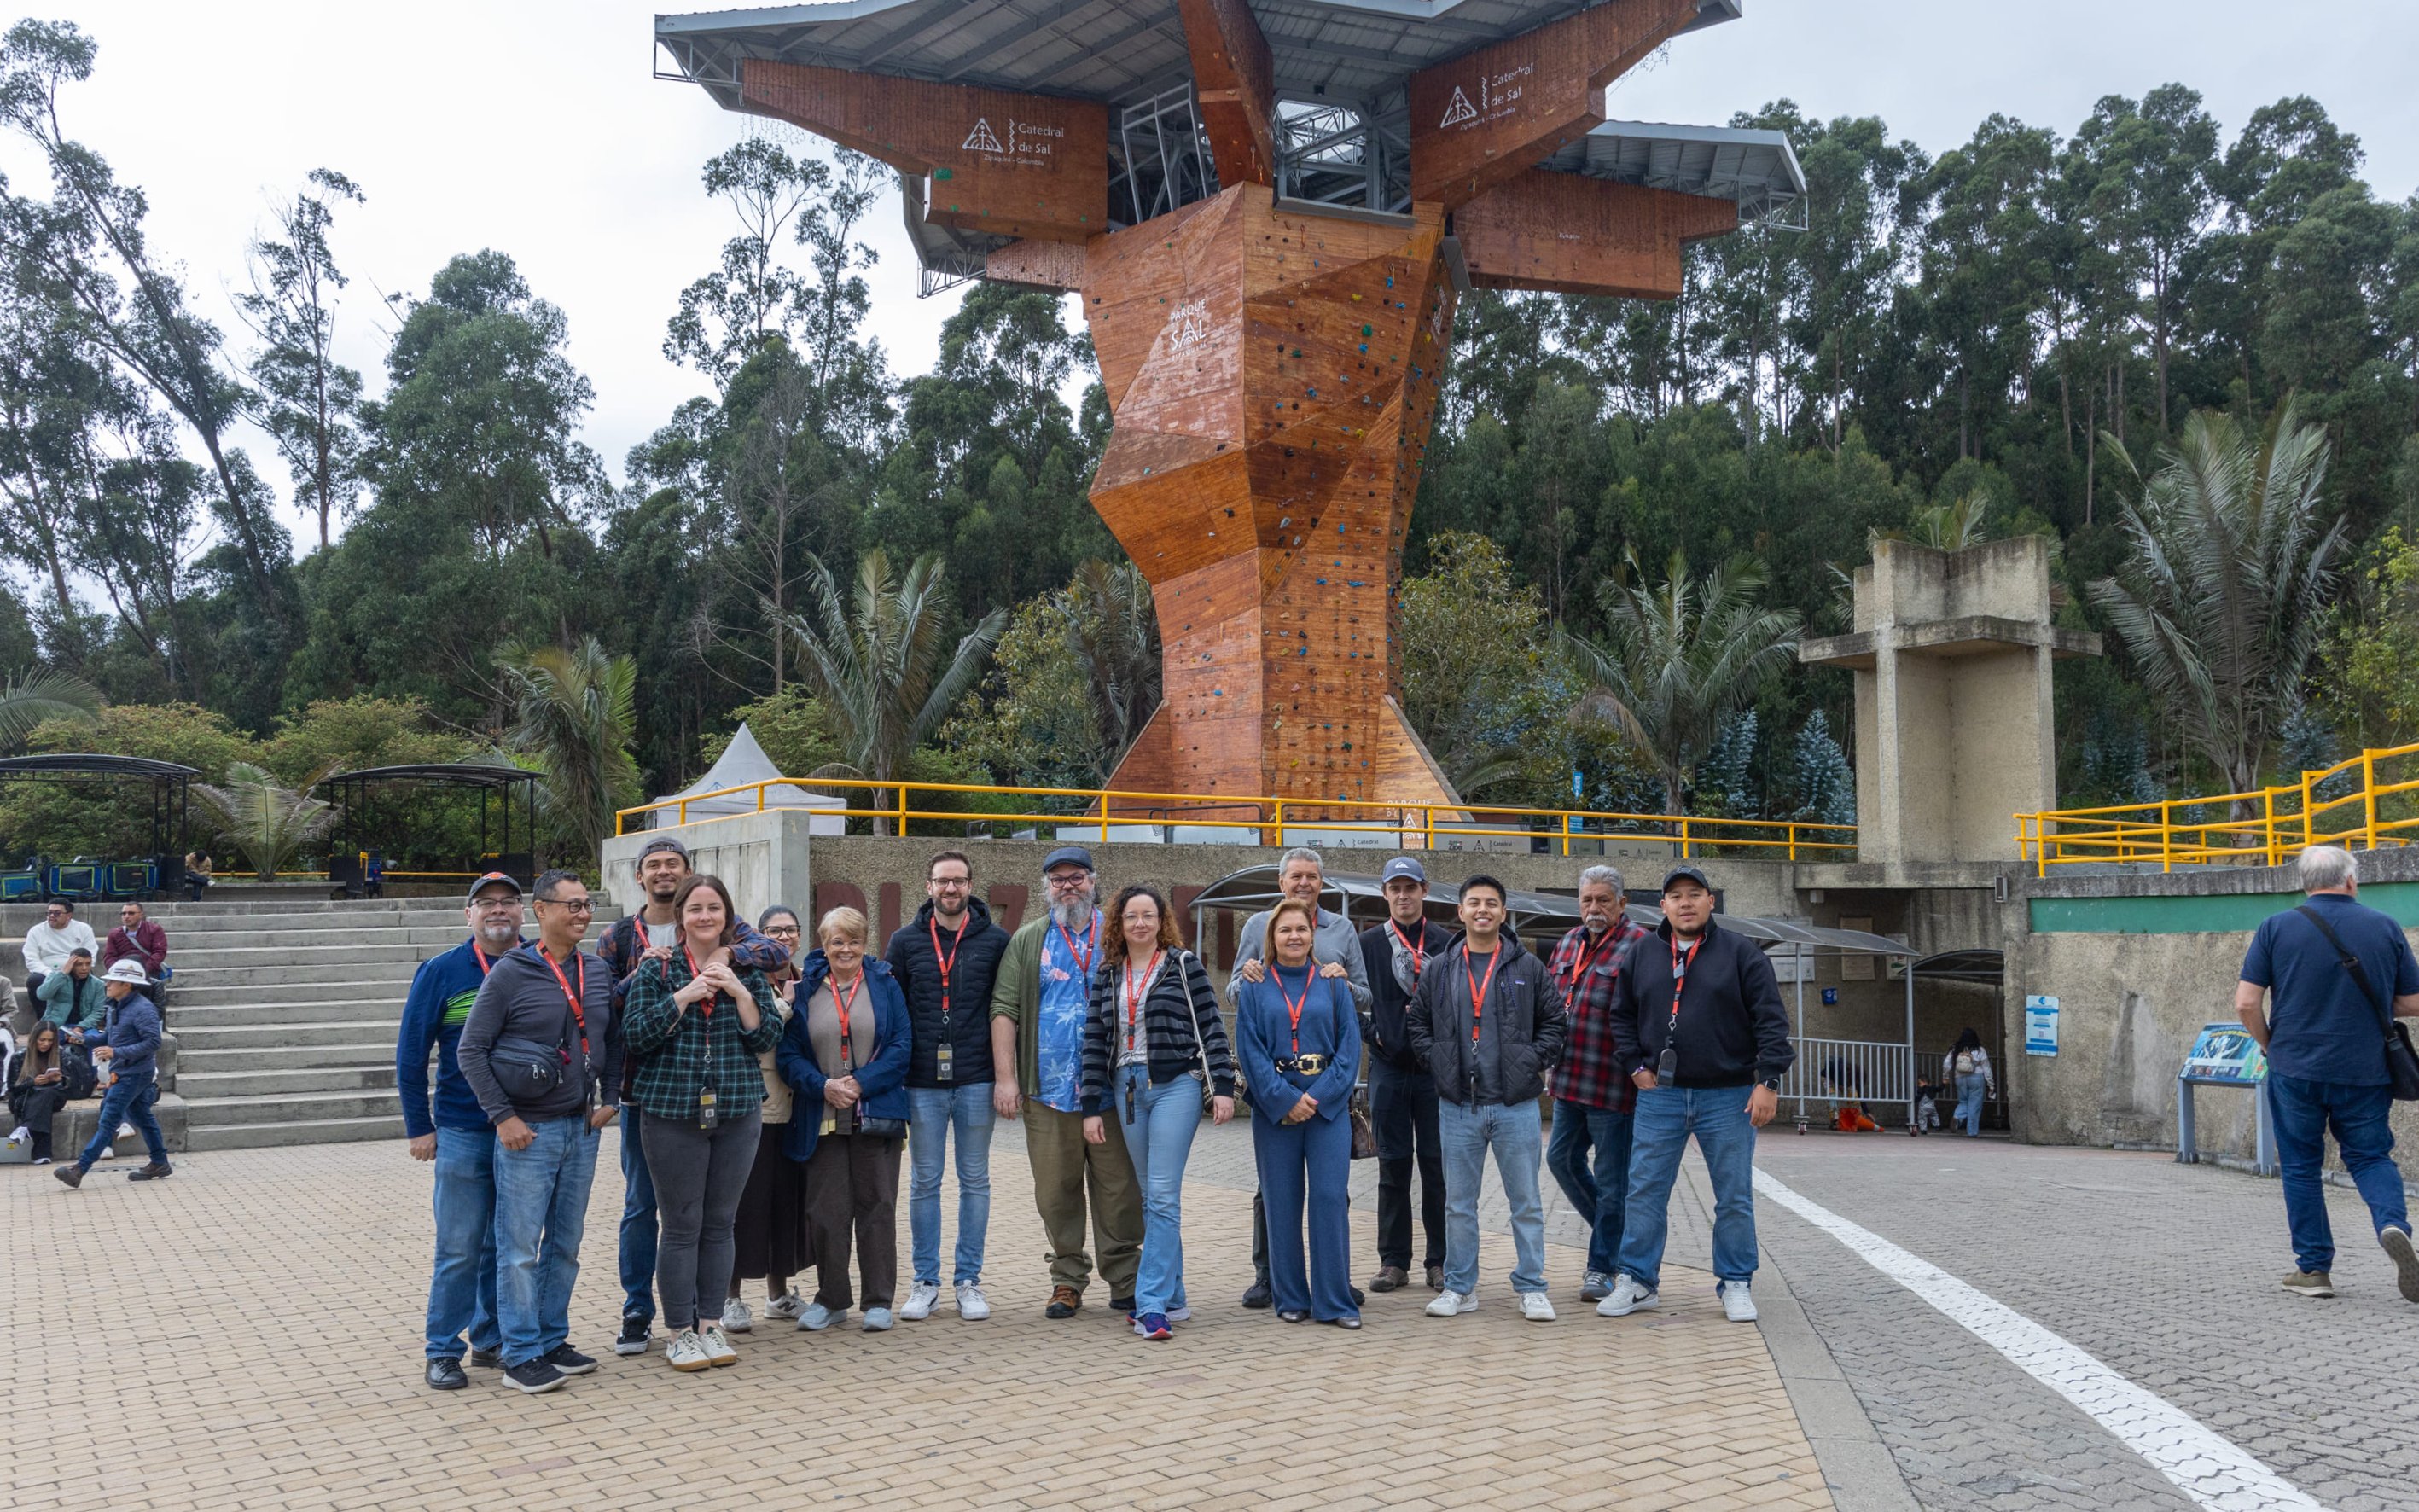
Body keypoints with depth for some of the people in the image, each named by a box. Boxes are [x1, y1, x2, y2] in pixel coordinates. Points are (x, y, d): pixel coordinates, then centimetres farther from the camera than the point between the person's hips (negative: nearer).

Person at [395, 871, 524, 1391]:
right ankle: (443, 1352, 12)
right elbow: (411, 1053, 1)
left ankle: (493, 1339, 24)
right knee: (460, 1249, 1)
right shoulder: (441, 972, -1)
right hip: (465, 1133, -2)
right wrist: (419, 1126, -2)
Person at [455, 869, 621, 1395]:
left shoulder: (597, 971, 7)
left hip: (582, 1130, 6)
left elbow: (613, 1039, 19)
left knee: (565, 1246, 12)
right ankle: (521, 1356, 5)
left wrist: (609, 1098, 8)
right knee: (520, 1248, -2)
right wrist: (502, 1117, -12)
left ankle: (552, 1341, 24)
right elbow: (470, 1050, -7)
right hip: (528, 1133, -6)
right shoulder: (510, 973, -9)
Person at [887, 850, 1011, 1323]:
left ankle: (969, 1280, 15)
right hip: (923, 1081, 1)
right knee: (925, 1182, 6)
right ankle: (925, 1280, 15)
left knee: (975, 1180, 6)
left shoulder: (996, 941, 4)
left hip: (976, 1080, 0)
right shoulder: (906, 942, 6)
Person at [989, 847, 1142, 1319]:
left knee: (1118, 1189, 1)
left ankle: (1125, 1282, 10)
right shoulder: (1028, 941, 10)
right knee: (1056, 1193, 5)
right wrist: (1005, 1077, -5)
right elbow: (1004, 1010, 4)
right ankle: (1068, 1280, 17)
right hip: (1048, 1090, 1)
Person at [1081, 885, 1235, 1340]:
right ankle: (1172, 1298, 18)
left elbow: (1211, 1026, -1)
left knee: (1163, 1197, -10)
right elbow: (1094, 1042, 10)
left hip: (1175, 1085, -4)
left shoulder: (1184, 966, 0)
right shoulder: (1107, 975, 11)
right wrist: (1092, 1107, 6)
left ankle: (1152, 1303, -10)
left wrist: (1223, 1087, -7)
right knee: (1151, 1198, 10)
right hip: (1127, 1089, 5)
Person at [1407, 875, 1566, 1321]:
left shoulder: (1529, 969, 2)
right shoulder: (1439, 971, 6)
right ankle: (1460, 1287, 18)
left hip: (1516, 1105, -1)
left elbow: (1555, 1022, 6)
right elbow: (1416, 1024, 12)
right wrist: (1437, 1062, 0)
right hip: (1457, 1106, 2)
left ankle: (1531, 1288, 13)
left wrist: (1533, 1063, -4)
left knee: (1526, 1201, 4)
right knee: (1458, 1203, 8)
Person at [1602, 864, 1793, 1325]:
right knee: (1644, 1192, 2)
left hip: (1728, 1097, -2)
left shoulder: (1741, 953, 0)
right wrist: (1636, 1067, 4)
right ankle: (1637, 1282, 11)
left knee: (1735, 1198, 4)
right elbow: (1622, 1016, 16)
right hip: (1660, 1095, 2)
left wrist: (1768, 1081, -10)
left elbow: (1771, 1020, -3)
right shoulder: (1642, 954, 8)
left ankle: (1736, 1286, 16)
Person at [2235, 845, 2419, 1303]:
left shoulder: (2276, 928, -3)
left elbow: (2246, 1003, -7)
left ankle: (2313, 1268, 12)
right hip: (2365, 1072, 1)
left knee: (2301, 1166, 11)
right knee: (2370, 1156, 15)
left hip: (2295, 1071, -1)